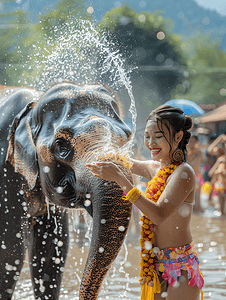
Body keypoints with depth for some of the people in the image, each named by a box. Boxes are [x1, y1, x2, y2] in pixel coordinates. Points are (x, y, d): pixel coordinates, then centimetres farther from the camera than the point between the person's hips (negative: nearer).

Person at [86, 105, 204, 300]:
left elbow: (159, 214, -28)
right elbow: (132, 165, 31)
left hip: (179, 269, -8)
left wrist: (120, 179, -27)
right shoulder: (157, 168, 8)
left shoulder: (183, 173, -16)